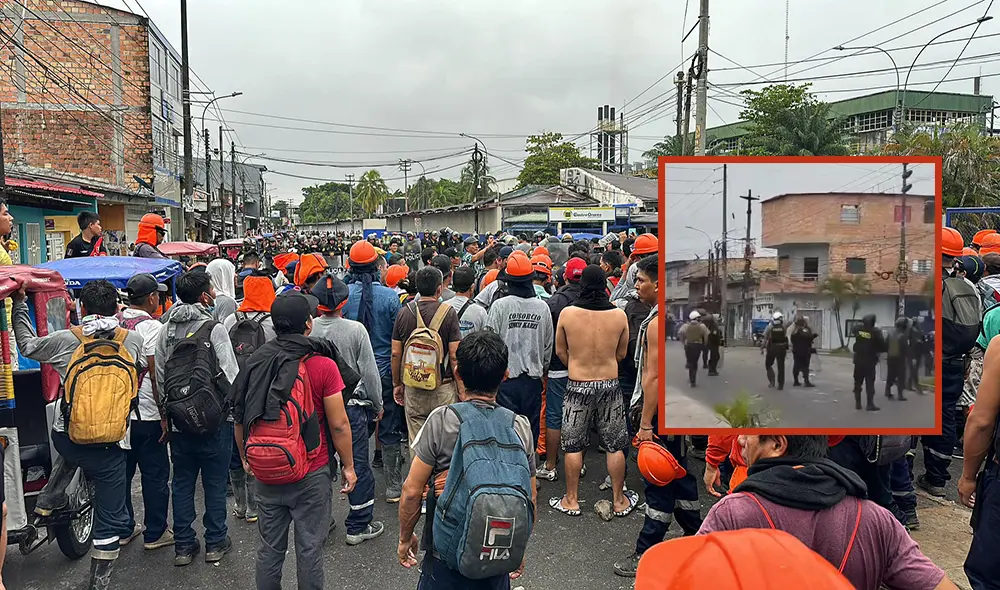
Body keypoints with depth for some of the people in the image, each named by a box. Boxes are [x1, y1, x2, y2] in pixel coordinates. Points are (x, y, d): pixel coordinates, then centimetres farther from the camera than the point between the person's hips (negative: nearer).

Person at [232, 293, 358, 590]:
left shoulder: (256, 362, -3)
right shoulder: (322, 365, -15)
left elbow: (240, 417, 5)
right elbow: (339, 425, -12)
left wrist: (245, 458, 20)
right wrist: (348, 466, 0)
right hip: (311, 476, -4)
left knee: (270, 548, 17)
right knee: (309, 549, 10)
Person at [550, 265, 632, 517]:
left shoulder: (567, 313, -12)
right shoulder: (619, 315, -10)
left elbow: (560, 351, 1)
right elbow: (621, 354, 4)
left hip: (577, 386, -1)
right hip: (610, 385, 1)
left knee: (573, 445, 13)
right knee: (615, 445, 14)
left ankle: (572, 500, 23)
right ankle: (619, 501, 25)